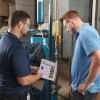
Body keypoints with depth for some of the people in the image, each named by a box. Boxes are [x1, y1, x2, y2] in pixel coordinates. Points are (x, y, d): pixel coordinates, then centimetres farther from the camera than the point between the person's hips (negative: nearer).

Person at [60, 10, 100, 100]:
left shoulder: (85, 32, -19)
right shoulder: (82, 32, 12)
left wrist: (86, 85, -20)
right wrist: (75, 82, 18)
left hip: (85, 90, -9)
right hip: (80, 87, 9)